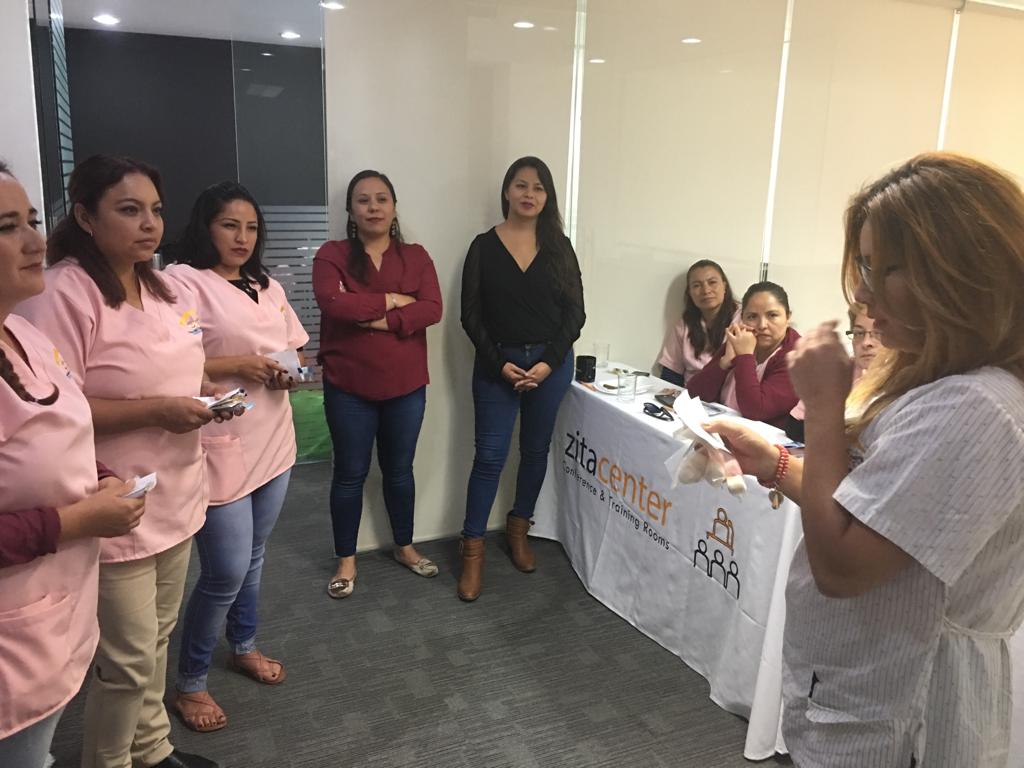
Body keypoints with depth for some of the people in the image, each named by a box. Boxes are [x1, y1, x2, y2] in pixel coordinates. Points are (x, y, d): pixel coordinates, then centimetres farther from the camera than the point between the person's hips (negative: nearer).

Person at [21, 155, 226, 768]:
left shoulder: (168, 289, 7)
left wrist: (204, 394, 0)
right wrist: (157, 411, -25)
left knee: (158, 637, 23)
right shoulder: (64, 294, -18)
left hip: (176, 495, 8)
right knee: (128, 659, 7)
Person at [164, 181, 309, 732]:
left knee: (253, 558, 19)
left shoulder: (267, 287, 12)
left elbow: (295, 349, 20)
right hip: (220, 446, -7)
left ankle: (244, 647, 41)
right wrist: (237, 366, -22)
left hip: (272, 442, 7)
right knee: (226, 573, -2)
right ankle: (189, 683, 20)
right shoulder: (182, 281, -11)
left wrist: (288, 373, -2)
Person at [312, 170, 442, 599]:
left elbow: (432, 309, -9)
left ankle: (405, 547, 34)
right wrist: (392, 300, -15)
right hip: (349, 388, -2)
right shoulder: (332, 255, -3)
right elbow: (332, 303, -21)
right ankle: (346, 560, 24)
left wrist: (383, 321, -20)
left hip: (406, 386, 2)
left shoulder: (416, 256, 4)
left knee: (399, 471, 16)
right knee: (351, 473, 8)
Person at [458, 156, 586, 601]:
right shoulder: (484, 246, 0)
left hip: (551, 364, 2)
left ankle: (518, 531, 30)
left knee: (536, 450, 12)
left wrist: (548, 362, -10)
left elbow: (575, 313, 1)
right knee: (489, 456, -3)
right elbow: (471, 316, -3)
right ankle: (473, 550, 6)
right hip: (497, 364, -2)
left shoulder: (559, 247, 4)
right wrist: (500, 363, -12)